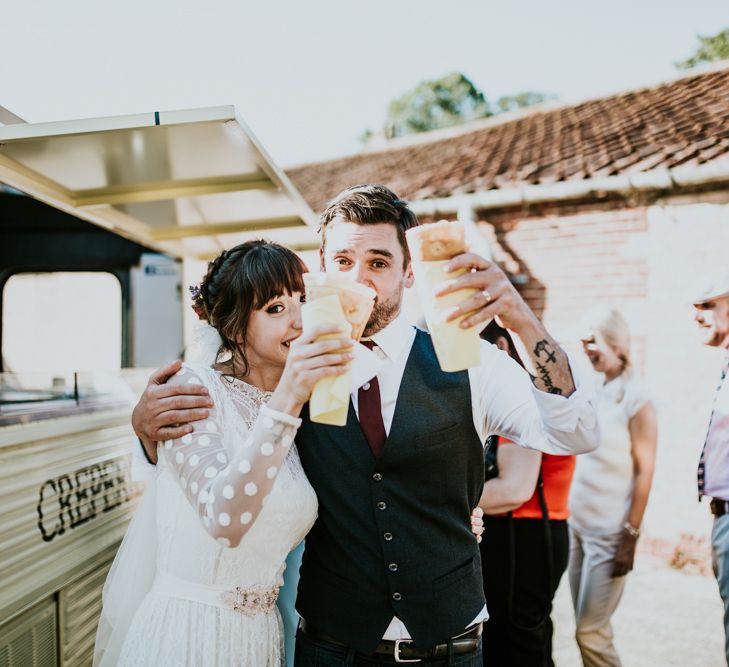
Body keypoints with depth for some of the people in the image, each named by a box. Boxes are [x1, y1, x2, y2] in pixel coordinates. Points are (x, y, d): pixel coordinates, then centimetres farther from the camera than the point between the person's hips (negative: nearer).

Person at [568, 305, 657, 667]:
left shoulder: (636, 399, -11)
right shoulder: (592, 390, 8)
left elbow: (644, 471, -12)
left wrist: (631, 535, -14)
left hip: (610, 533, -7)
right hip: (577, 526, 7)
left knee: (591, 632, -4)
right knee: (586, 627, 13)